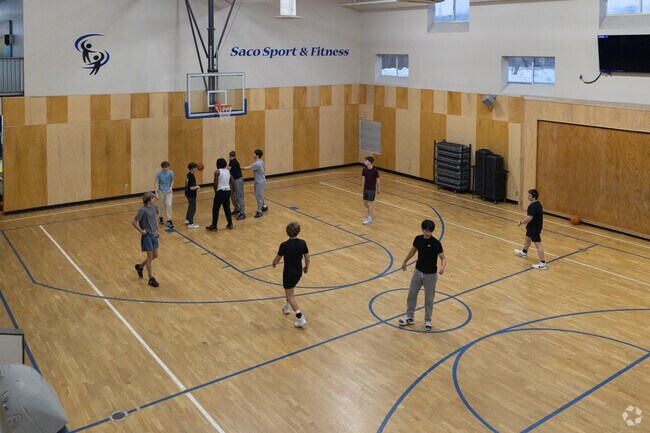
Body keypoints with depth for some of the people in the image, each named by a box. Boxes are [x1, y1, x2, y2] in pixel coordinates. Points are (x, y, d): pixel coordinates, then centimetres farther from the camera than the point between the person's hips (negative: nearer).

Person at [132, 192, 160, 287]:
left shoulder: (154, 207, 2)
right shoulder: (143, 210, -20)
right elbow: (133, 222, -21)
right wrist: (141, 231, -15)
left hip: (154, 234, 7)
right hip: (147, 236, -7)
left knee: (155, 255, 13)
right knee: (150, 256, 0)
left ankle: (140, 266, 37)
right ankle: (151, 279, 11)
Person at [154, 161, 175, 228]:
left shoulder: (171, 173, -8)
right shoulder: (158, 174, -14)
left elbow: (172, 181, 4)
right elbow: (157, 183, -16)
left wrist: (171, 188, -15)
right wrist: (156, 193, -23)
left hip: (168, 191, 1)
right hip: (161, 191, -1)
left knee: (169, 205, -9)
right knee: (162, 205, 12)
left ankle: (169, 220, -4)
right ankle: (161, 218, 34)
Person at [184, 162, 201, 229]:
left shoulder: (188, 174, 4)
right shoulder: (192, 177, -24)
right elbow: (191, 188, -27)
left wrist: (196, 187, 11)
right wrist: (197, 187, -10)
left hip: (188, 193, 10)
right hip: (192, 195, -10)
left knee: (190, 207, 25)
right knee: (192, 209, 0)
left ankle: (187, 220, 37)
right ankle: (191, 224, 5)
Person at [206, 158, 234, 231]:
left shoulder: (217, 172, -10)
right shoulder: (228, 171, 10)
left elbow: (215, 184, -12)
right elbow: (232, 182, 12)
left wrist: (216, 191, 3)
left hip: (220, 192, -7)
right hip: (228, 191, 7)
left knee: (215, 209, 2)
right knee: (227, 208, 17)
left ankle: (214, 226, 6)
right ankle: (230, 224, 21)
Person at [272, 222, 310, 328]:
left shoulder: (284, 245, -22)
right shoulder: (302, 243, -12)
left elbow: (277, 260, -8)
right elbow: (307, 258, -2)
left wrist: (274, 264, 15)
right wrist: (306, 268, 18)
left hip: (289, 272, -5)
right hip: (299, 272, 5)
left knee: (289, 295, 8)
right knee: (289, 290, 32)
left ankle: (300, 318, -2)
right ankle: (287, 306, 51)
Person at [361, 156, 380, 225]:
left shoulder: (375, 170, -16)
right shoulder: (364, 169, -1)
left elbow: (377, 180, -7)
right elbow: (363, 179, 6)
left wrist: (378, 189, -2)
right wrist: (362, 188, 8)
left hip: (372, 189, -5)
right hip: (366, 188, 5)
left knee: (370, 203, -3)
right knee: (365, 203, 11)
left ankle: (370, 219, 3)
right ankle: (370, 212, 40)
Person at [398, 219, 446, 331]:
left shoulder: (436, 243, -20)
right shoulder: (418, 239, -6)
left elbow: (443, 258, -17)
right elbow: (413, 250, 12)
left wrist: (442, 267, -39)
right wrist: (405, 261, 24)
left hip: (430, 275, -4)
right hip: (418, 271, 4)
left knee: (429, 299, 9)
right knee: (411, 295, 11)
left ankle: (428, 320, 27)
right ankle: (409, 317, 28)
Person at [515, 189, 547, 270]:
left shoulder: (533, 206, -27)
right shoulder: (538, 204, 6)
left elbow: (529, 218, -32)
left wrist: (521, 222, -18)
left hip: (534, 228, -11)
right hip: (537, 226, 11)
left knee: (538, 244, -8)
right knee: (527, 238, 30)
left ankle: (543, 263, -7)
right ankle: (524, 252, 54)